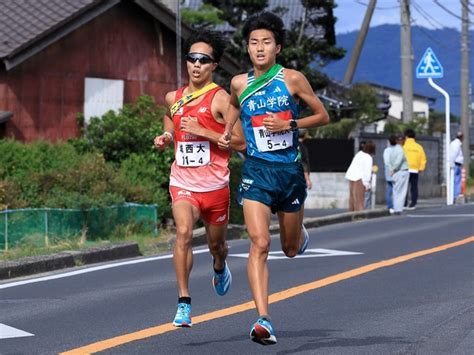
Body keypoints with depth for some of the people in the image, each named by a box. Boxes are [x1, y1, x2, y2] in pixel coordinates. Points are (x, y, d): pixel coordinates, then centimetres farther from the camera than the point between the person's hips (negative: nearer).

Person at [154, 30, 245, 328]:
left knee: (216, 243, 16)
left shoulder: (220, 99, -8)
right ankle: (184, 302, -21)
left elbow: (241, 143, -13)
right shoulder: (174, 98, 8)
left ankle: (220, 268, 54)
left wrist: (202, 131, -19)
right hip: (182, 183, 2)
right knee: (184, 231, -25)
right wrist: (165, 138, 9)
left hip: (215, 186, -2)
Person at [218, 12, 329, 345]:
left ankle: (300, 232, 54)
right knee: (259, 243, -18)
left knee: (291, 249, 15)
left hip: (290, 170, 0)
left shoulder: (293, 79, -5)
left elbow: (323, 116, 2)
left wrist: (288, 125, -11)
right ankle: (263, 319, -22)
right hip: (256, 171, 0)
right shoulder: (240, 83, 2)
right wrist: (227, 131, 11)